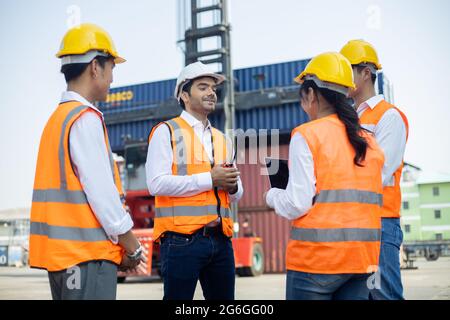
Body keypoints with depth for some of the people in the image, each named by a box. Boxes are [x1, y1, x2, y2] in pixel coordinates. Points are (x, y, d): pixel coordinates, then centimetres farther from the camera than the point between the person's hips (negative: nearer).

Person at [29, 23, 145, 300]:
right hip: (87, 253, -9)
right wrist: (132, 245, -5)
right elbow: (100, 190, -15)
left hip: (63, 251, 9)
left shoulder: (58, 118, 16)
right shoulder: (86, 118, -11)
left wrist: (118, 245, 15)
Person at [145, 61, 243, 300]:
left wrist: (232, 185, -3)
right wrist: (210, 179, -13)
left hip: (220, 239, 6)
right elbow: (157, 184, -14)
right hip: (182, 240, -6)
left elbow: (236, 194, 21)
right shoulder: (166, 132, 0)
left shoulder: (222, 139, 20)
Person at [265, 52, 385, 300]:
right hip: (361, 259, 6)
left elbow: (298, 204, -13)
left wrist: (272, 196, 7)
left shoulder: (306, 135, -8)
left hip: (316, 258, -5)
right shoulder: (368, 141, 9)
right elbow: (371, 202, 10)